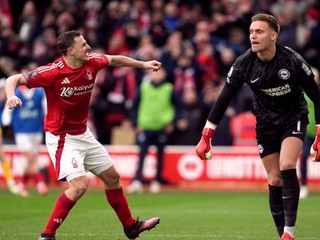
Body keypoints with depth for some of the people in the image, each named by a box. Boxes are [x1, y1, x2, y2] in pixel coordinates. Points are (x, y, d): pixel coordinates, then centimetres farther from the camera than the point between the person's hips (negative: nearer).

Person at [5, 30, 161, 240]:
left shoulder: (92, 62, -6)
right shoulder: (53, 72, -24)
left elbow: (114, 60, 16)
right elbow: (13, 79, -22)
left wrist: (143, 64, 19)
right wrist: (11, 96, -42)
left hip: (84, 134, 8)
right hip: (61, 138, -8)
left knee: (112, 177, 17)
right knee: (79, 185, -22)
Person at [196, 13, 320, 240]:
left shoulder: (292, 60, -24)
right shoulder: (244, 64, -17)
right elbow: (223, 100, -8)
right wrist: (206, 137, -11)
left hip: (294, 119, -3)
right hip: (266, 123, 3)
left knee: (287, 167, -23)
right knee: (275, 180, 0)